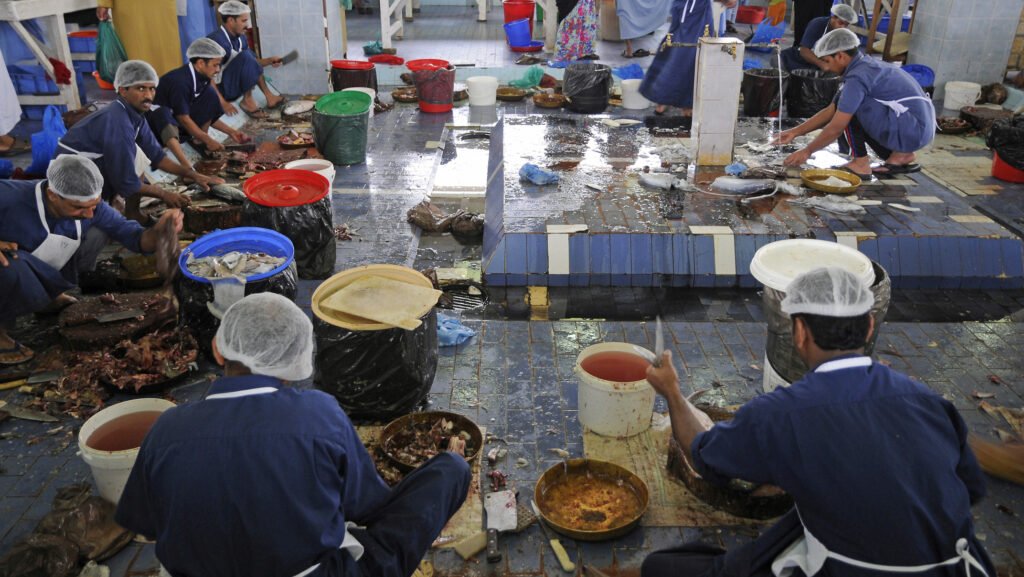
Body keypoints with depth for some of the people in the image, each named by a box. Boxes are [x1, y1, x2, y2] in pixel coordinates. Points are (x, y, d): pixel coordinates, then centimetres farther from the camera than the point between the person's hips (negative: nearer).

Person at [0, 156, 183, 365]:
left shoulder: (89, 207, -18)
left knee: (97, 232, -8)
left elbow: (134, 236, -17)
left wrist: (159, 232, -39)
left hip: (46, 276, 6)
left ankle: (51, 297, 9)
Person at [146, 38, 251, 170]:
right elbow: (184, 119, -25)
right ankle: (185, 164, -60)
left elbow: (208, 115, 6)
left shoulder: (201, 78, -4)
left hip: (179, 121, 8)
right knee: (163, 114, -43)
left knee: (210, 94, -7)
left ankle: (198, 141, -6)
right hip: (156, 115, -8)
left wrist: (231, 132, 1)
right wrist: (208, 139, -22)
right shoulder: (180, 81, -29)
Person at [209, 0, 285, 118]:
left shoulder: (240, 38, 2)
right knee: (245, 56, -22)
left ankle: (268, 96, 1)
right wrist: (223, 103, -28)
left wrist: (269, 60, 1)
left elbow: (251, 62, 18)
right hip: (221, 89, -9)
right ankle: (247, 100, -13)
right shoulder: (217, 40, -24)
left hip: (233, 87, 9)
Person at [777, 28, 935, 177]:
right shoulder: (866, 66, 14)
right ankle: (900, 155, 15)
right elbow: (831, 111, 18)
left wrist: (807, 151, -4)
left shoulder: (858, 76, -17)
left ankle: (861, 163, -5)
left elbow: (836, 128, -17)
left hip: (909, 129, -9)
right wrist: (795, 132, 17)